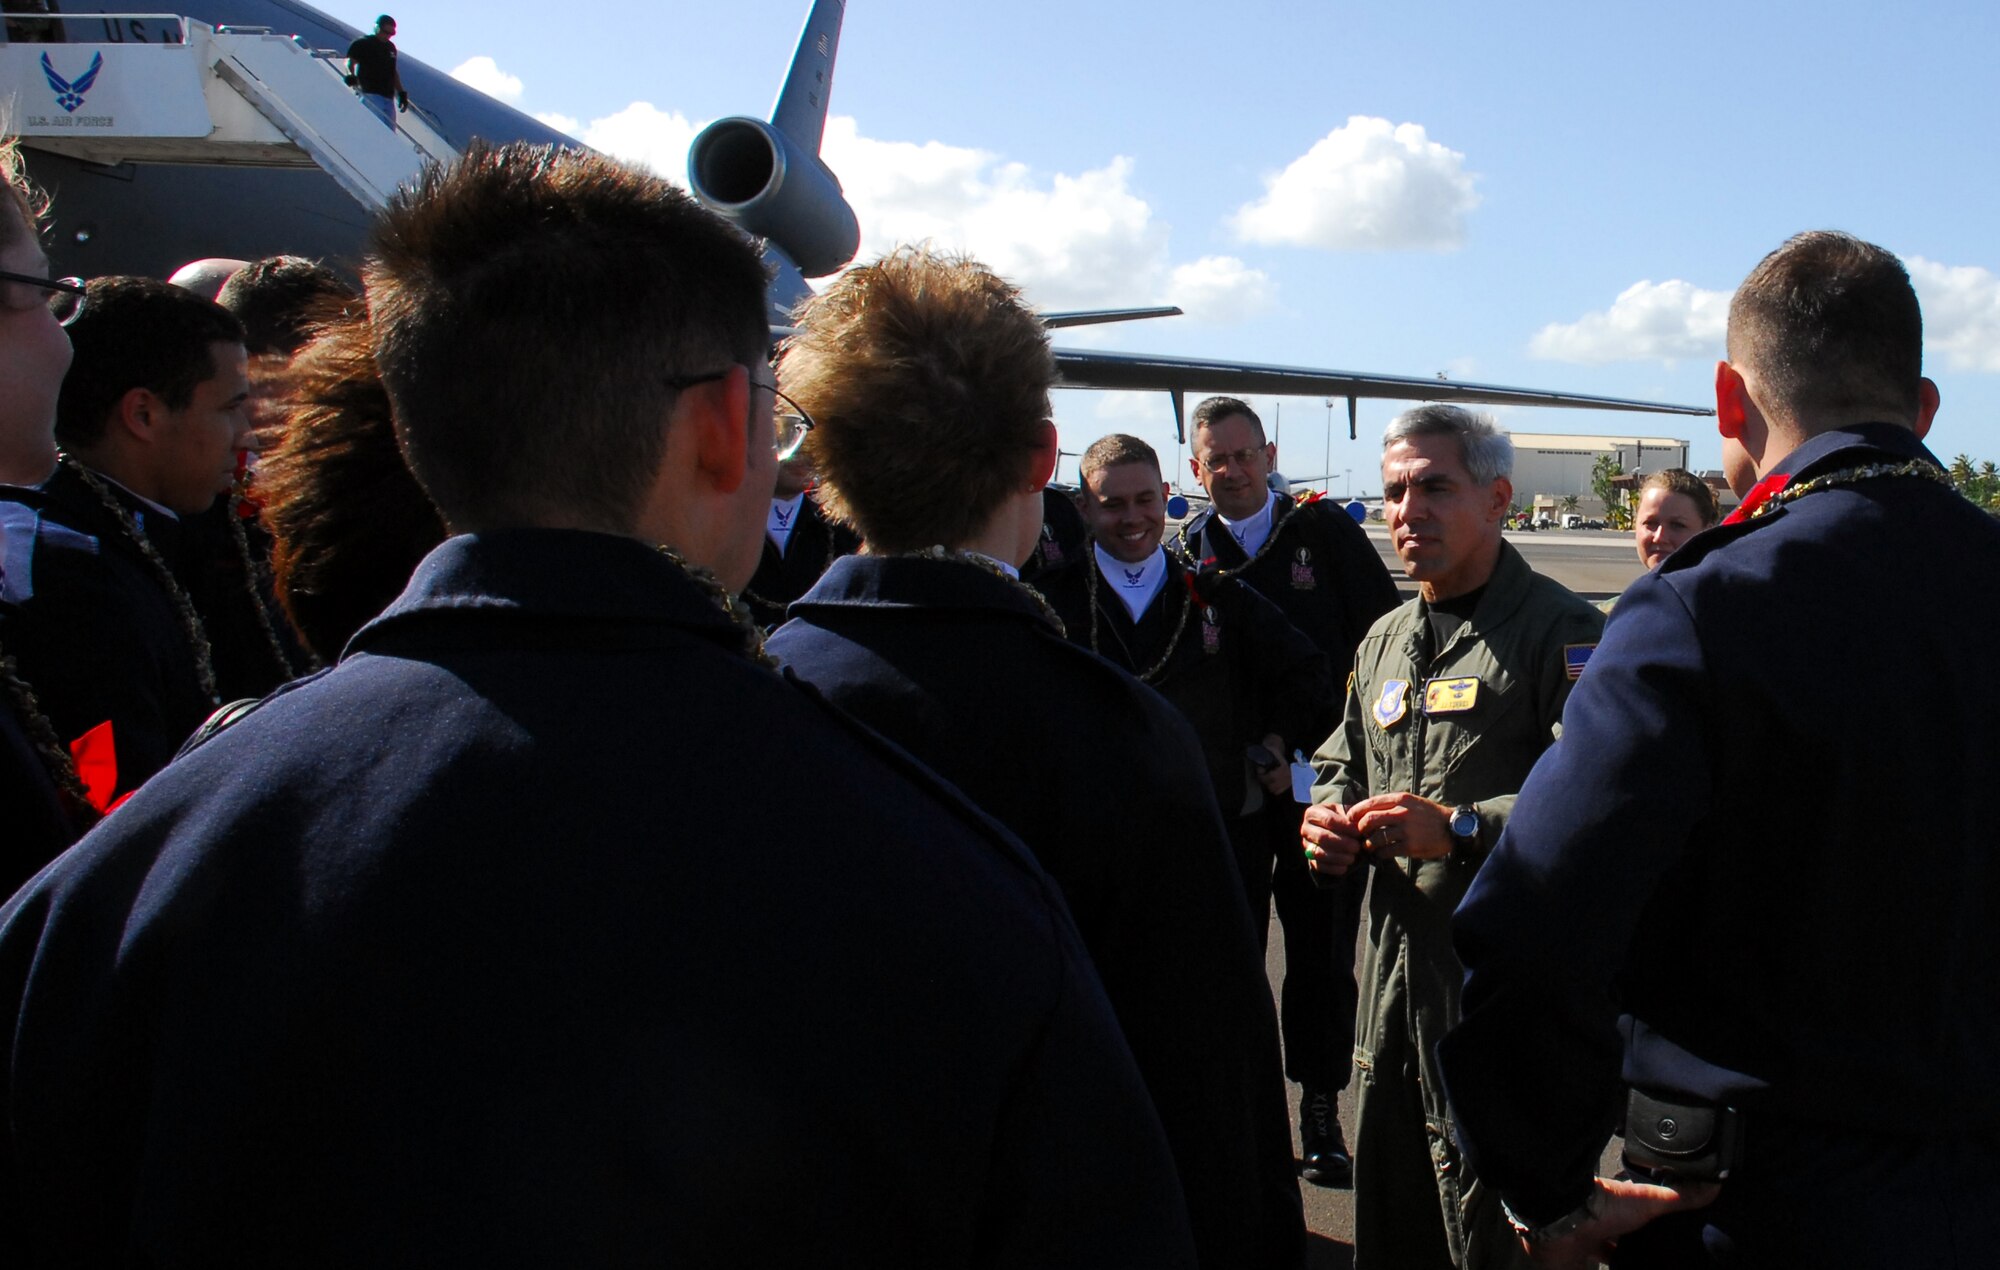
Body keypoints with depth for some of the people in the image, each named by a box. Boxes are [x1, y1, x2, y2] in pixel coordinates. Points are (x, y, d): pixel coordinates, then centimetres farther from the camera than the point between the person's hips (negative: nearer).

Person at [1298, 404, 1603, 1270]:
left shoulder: (1559, 631, -10)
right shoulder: (1384, 641, 16)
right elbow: (1342, 765, 28)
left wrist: (1462, 830, -24)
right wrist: (1330, 820, 6)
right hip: (1392, 973, 8)